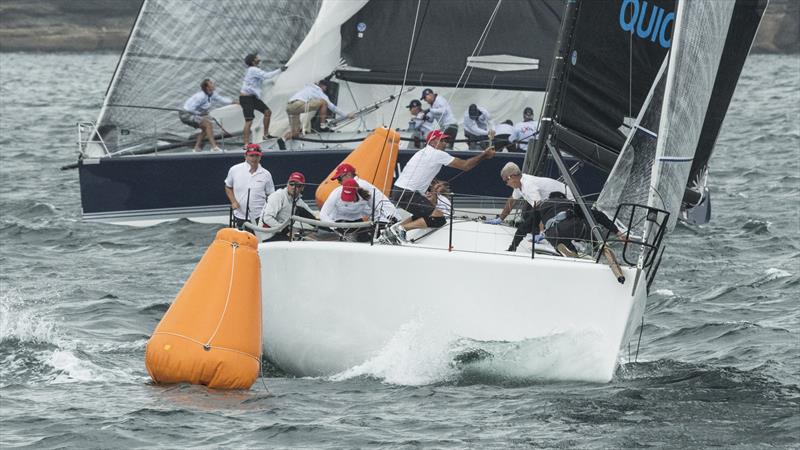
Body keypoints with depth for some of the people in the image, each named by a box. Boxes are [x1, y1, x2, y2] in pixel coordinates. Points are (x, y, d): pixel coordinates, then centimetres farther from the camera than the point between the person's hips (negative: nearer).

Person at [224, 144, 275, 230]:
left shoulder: (266, 174, -3)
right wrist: (233, 201, -5)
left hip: (258, 217, -1)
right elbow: (228, 187, 12)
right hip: (240, 216, 1)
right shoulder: (234, 170, -2)